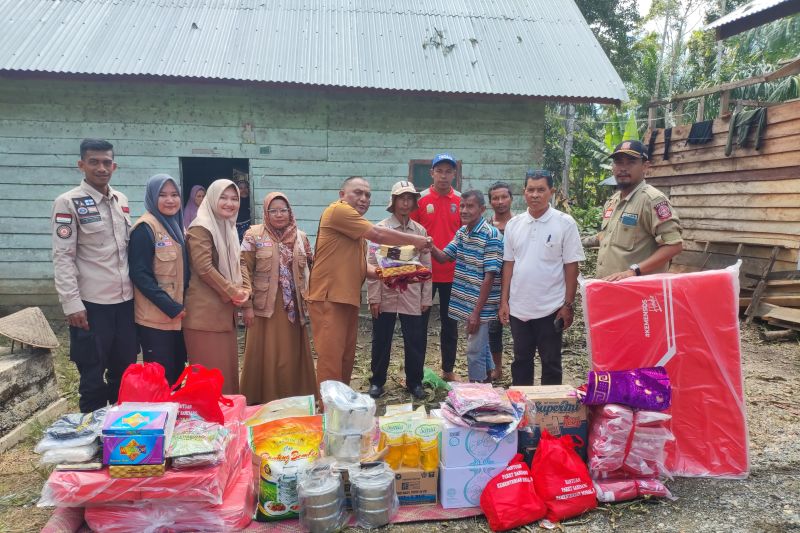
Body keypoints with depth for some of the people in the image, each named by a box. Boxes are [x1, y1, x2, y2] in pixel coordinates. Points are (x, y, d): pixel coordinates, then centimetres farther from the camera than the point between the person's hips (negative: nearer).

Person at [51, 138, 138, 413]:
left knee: (124, 370, 14)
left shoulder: (121, 200, 10)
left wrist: (135, 287, 12)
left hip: (125, 299, 6)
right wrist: (72, 303, -17)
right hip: (92, 303, -5)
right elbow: (62, 257, -11)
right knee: (93, 376, 5)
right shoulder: (68, 202, -7)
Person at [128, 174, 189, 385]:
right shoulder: (145, 227, -12)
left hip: (177, 316, 8)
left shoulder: (175, 225, 13)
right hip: (155, 317, -8)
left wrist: (179, 306, 10)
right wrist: (169, 306, -19)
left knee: (177, 373, 14)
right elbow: (139, 274, -18)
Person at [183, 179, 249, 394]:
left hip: (225, 310, 8)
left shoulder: (229, 228, 16)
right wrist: (232, 292, -13)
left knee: (227, 368, 13)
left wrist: (239, 290, 3)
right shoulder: (201, 228, -11)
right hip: (205, 312, -8)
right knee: (210, 372, -4)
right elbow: (204, 268, -19)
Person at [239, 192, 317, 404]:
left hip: (293, 307, 3)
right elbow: (245, 270, -6)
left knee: (293, 355, 8)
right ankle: (262, 402, 14)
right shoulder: (254, 235, -2)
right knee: (265, 355, 1)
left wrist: (309, 300, 9)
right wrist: (247, 305, -11)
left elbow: (309, 270, 13)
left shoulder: (300, 237, 9)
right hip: (265, 306, -3)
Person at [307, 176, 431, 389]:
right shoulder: (338, 210, -11)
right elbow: (378, 235, -14)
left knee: (346, 358, 13)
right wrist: (414, 240, -3)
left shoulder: (358, 229, 20)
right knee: (331, 359, -6)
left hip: (348, 299, 10)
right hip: (329, 298, -10)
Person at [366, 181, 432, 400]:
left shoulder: (420, 231, 6)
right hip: (385, 295, -1)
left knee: (415, 342, 7)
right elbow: (372, 264, -5)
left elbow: (426, 266, 7)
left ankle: (414, 382, 24)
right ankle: (377, 381, 26)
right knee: (381, 341, 9)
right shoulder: (380, 228, -1)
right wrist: (374, 296, -9)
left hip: (412, 297, 2)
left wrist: (426, 297, 4)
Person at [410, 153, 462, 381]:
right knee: (420, 321, 8)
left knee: (450, 322, 11)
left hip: (452, 272, 2)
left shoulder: (461, 201, 2)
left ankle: (448, 369, 25)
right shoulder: (420, 200, -3)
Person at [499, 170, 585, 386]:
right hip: (518, 308, 4)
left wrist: (568, 305, -8)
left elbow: (571, 267, -6)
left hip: (550, 309, -4)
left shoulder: (565, 223, -7)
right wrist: (504, 301, 5)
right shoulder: (513, 224, 4)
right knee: (521, 360, 16)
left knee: (551, 363, 9)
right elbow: (509, 264, 8)